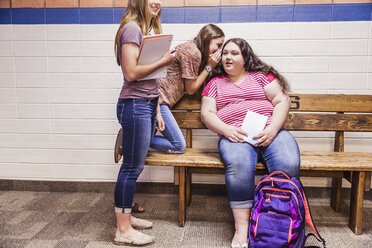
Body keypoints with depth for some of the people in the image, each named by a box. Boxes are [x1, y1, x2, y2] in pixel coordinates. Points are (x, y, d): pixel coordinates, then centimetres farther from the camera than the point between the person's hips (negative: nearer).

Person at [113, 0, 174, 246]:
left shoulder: (145, 30, 20)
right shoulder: (131, 28, -9)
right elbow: (131, 73, -19)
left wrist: (155, 110, 16)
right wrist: (163, 61, -10)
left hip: (147, 105, 9)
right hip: (135, 105, -9)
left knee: (135, 166, 14)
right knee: (132, 167, -4)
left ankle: (126, 216, 27)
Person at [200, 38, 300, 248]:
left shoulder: (261, 76, 18)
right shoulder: (215, 83, 21)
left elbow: (282, 101, 8)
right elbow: (207, 113, 11)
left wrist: (273, 129, -10)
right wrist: (226, 130, -9)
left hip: (270, 133, 1)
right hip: (234, 135, 0)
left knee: (289, 165, -30)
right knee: (238, 164, -35)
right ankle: (242, 227, -27)